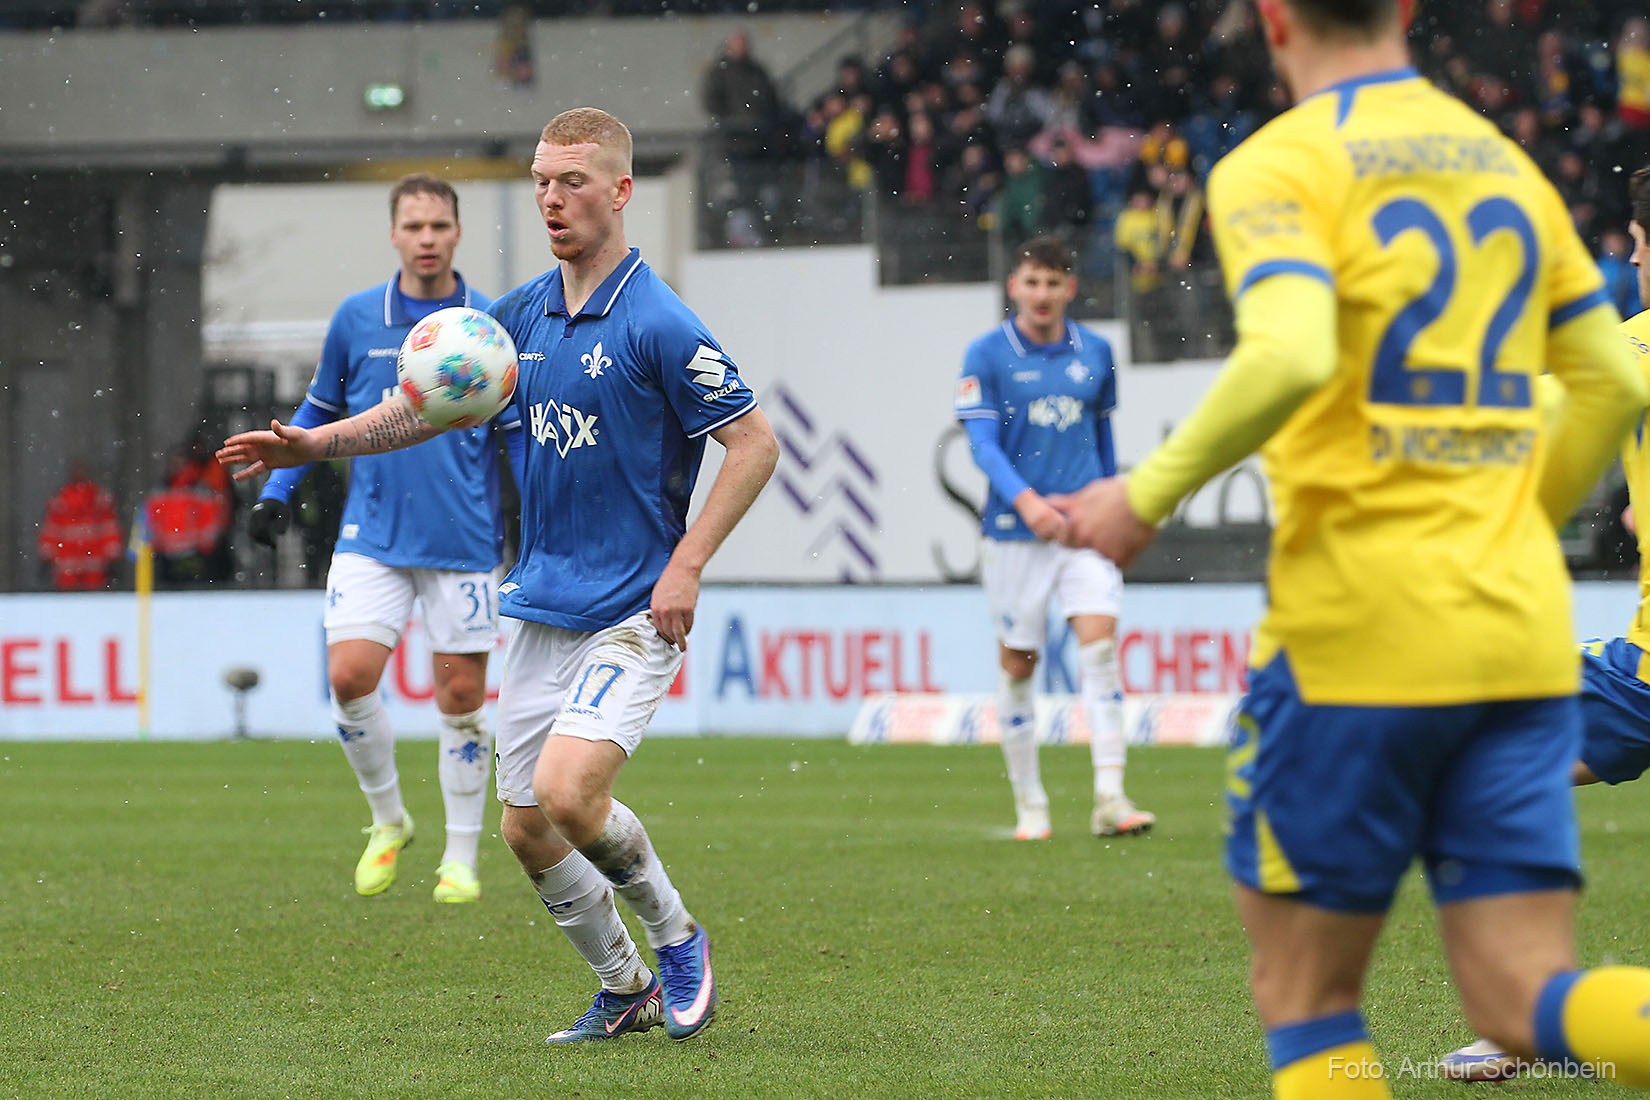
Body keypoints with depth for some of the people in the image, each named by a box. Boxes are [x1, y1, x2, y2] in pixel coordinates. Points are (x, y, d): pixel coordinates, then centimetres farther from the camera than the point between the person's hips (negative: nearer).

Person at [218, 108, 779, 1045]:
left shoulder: (658, 324, -14)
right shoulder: (527, 311, 8)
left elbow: (756, 441, -13)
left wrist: (686, 566, -17)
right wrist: (318, 442, 11)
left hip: (633, 613, -7)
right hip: (542, 606, 7)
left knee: (567, 792, -22)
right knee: (526, 827, 6)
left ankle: (676, 936, 4)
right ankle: (625, 989, 25)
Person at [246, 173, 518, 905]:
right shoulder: (357, 319, 2)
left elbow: (523, 434, 3)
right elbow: (318, 409, 16)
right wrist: (277, 491, 8)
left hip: (465, 540, -1)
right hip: (372, 536, 1)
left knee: (461, 694, 1)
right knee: (350, 677, -13)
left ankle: (461, 858, 14)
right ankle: (387, 821, 10)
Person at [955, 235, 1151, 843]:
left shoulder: (1095, 352, 8)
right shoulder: (987, 354, -2)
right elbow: (982, 443, -9)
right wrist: (1025, 498, -24)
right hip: (1015, 530, -2)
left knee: (1100, 641, -14)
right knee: (1017, 663, 4)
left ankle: (1109, 798, -18)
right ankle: (1029, 806, 15)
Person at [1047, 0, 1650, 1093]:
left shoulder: (1277, 167, -5)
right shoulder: (1504, 160, 15)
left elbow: (1290, 356, -23)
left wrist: (1148, 492, -12)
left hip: (1361, 627, -5)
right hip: (1523, 632, 6)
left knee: (1303, 990, 8)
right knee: (1526, 1001, 0)